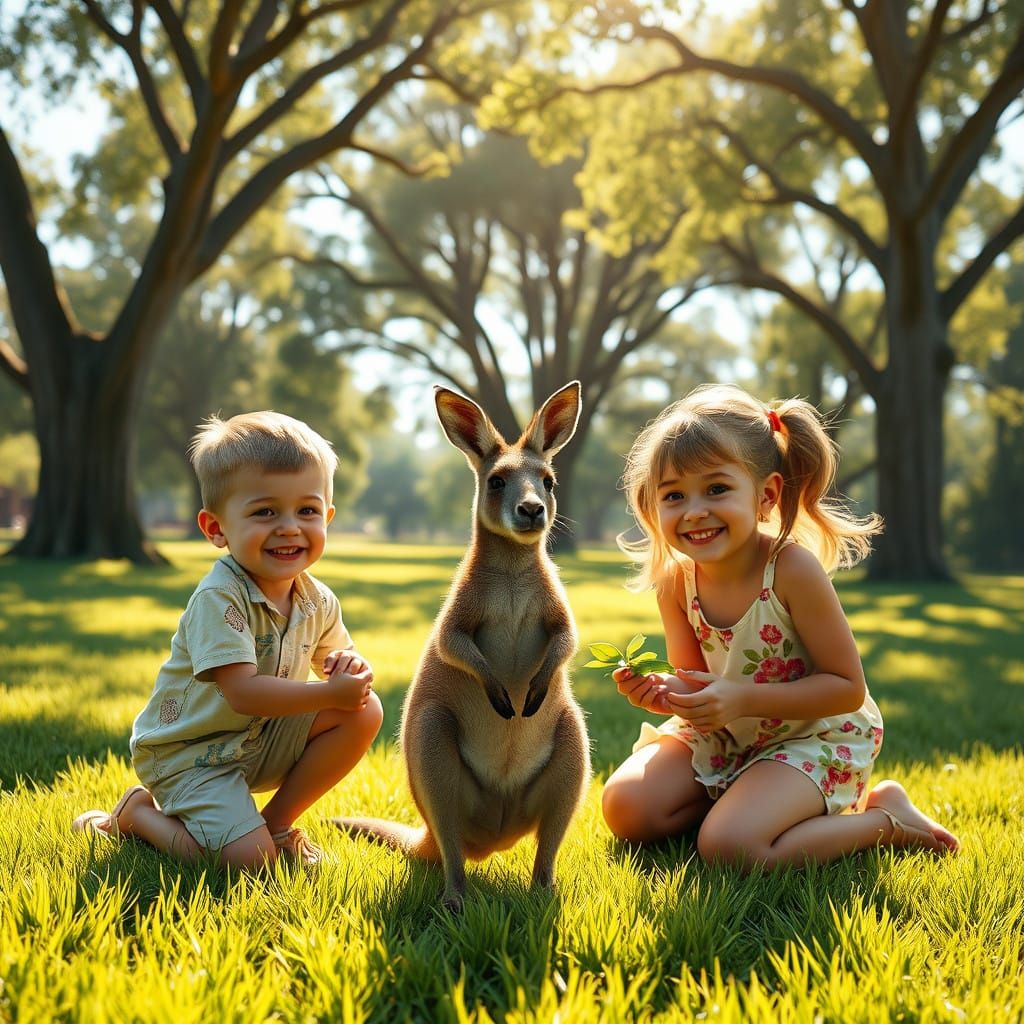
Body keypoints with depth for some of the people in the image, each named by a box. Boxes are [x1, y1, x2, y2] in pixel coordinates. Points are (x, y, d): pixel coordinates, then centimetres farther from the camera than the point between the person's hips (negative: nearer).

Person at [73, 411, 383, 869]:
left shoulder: (318, 602, -3)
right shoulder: (218, 598, -26)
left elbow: (335, 656, 14)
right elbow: (243, 693, -31)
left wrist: (349, 664, -11)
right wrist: (331, 693, -27)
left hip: (262, 742, 7)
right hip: (187, 754, -7)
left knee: (365, 712, -10)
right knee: (250, 858, -22)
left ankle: (277, 819, 6)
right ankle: (139, 813, 6)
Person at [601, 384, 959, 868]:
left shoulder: (792, 569, -26)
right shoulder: (675, 583, -11)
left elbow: (849, 687, -21)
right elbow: (695, 683, 2)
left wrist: (742, 699, -30)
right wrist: (661, 693, -23)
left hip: (814, 735, -6)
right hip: (725, 736, 6)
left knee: (729, 847, -26)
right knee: (627, 810, -9)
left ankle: (884, 817, -4)